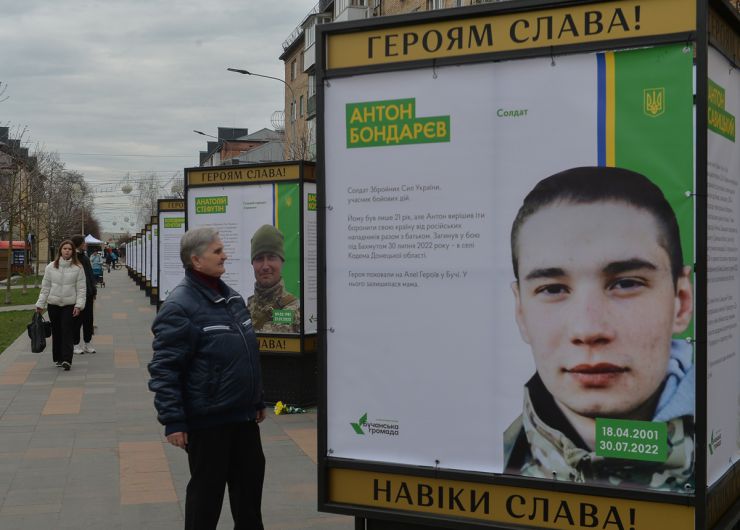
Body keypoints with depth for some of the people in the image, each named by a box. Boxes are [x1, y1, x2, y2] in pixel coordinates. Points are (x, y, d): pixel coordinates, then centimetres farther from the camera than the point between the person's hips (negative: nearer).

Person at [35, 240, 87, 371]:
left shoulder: (77, 268, -2)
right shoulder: (51, 267, 3)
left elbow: (81, 288, -2)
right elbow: (45, 287, 7)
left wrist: (79, 305, -10)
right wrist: (40, 304, 5)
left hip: (70, 305, -2)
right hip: (53, 304, 2)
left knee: (67, 332, -9)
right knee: (56, 332, 9)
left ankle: (66, 360, -12)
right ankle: (58, 358, 20)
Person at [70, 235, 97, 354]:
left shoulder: (85, 258, 13)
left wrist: (93, 290, 12)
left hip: (88, 295, 7)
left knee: (89, 319, 11)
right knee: (77, 320, 2)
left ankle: (88, 344, 20)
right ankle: (75, 345, 12)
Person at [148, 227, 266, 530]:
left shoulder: (231, 297, 10)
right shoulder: (180, 306, -16)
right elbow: (164, 369, -18)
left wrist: (258, 401, 21)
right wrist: (173, 421, -20)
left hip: (243, 416, 8)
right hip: (207, 421, -8)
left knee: (250, 481, 17)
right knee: (207, 491, 7)